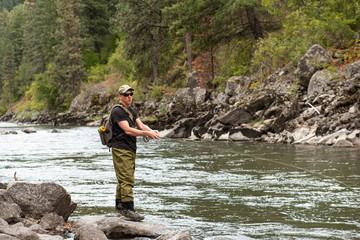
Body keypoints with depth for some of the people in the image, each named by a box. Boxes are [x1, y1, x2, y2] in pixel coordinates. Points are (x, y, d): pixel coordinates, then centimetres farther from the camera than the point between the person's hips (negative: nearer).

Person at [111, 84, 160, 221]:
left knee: (123, 179, 14)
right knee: (127, 180, -14)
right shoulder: (117, 111, -13)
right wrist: (147, 133, -26)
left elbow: (141, 125, 7)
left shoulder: (132, 111, 17)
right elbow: (127, 130, -21)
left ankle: (119, 206, 21)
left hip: (130, 150, 9)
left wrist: (151, 131, -14)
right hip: (121, 150, -9)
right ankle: (128, 210, -16)